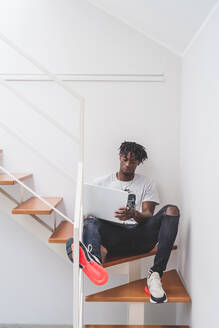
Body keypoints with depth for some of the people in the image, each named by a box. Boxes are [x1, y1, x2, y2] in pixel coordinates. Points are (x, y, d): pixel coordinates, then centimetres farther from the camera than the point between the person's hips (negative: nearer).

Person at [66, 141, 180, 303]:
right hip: (113, 235, 0)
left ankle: (155, 274, -34)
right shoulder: (102, 182, 17)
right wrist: (86, 219, -15)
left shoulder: (147, 183, 16)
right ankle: (95, 263, -67)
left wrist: (134, 214, -23)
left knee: (171, 210, -25)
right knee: (91, 223, -32)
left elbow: (148, 215, 3)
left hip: (139, 237, 1)